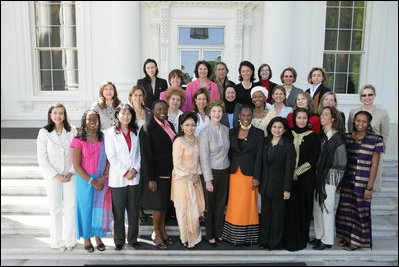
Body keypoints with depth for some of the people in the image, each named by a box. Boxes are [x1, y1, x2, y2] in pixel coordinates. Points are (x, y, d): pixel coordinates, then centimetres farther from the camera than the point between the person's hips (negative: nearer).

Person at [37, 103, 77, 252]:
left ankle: (70, 240, 20)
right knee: (55, 209, 5)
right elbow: (42, 158, -6)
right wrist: (56, 175, -10)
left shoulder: (72, 131, -2)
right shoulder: (44, 133, -7)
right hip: (52, 176, -1)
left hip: (70, 174, 2)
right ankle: (57, 241, 21)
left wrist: (71, 172, -7)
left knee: (71, 207, 5)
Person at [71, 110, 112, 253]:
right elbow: (76, 165, -8)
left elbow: (109, 160, 2)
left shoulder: (104, 138, 2)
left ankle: (98, 237, 25)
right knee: (86, 207, 6)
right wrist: (91, 181, -12)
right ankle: (87, 239, 24)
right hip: (85, 179, -2)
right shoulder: (79, 140, -7)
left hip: (102, 180, 2)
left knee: (100, 207, 7)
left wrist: (103, 178, -11)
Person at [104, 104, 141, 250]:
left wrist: (135, 169, -5)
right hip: (117, 179, -3)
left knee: (134, 211, 9)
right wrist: (125, 172, -11)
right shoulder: (110, 133, -2)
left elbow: (139, 153, 10)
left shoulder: (136, 132, 10)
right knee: (118, 212, 5)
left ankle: (133, 239, 23)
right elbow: (111, 156, -8)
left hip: (134, 177, 3)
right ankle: (119, 241, 20)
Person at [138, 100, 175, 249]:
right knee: (158, 204, 4)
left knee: (165, 202, 17)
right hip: (156, 173, -7)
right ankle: (156, 233, 24)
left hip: (169, 171, 7)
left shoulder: (170, 126, 8)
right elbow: (146, 155, -16)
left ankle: (163, 230, 33)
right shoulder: (148, 128, -14)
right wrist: (151, 179, -18)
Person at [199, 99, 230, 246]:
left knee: (221, 203, 13)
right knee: (210, 204, 9)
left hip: (224, 172, 5)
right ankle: (210, 235, 24)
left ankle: (219, 232, 29)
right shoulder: (205, 131, -13)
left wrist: (228, 167, 7)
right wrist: (208, 179, -15)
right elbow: (204, 157, -14)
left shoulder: (226, 130, 4)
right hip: (211, 172, -5)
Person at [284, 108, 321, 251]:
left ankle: (301, 239, 15)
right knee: (290, 207, 2)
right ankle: (290, 239, 13)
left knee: (303, 207, 2)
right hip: (289, 177, 2)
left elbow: (313, 159, -4)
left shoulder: (313, 136, 1)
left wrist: (297, 172, -9)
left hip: (305, 177, -1)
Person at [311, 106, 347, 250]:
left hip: (330, 176, -7)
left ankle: (327, 240, 12)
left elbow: (342, 161, -8)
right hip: (318, 175, 7)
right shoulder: (320, 134, 10)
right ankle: (319, 236, 25)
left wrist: (338, 179, -6)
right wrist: (316, 174, 8)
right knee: (317, 206, 11)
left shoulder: (337, 137, -10)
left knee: (327, 207, 0)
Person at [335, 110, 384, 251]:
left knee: (360, 210, 6)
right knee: (345, 209, 11)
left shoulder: (375, 140, -8)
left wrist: (369, 187, -10)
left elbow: (374, 165, -8)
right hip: (347, 181, 4)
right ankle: (346, 237, 30)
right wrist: (339, 181, 9)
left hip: (363, 182, -4)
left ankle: (357, 240, 24)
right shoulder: (347, 138, 4)